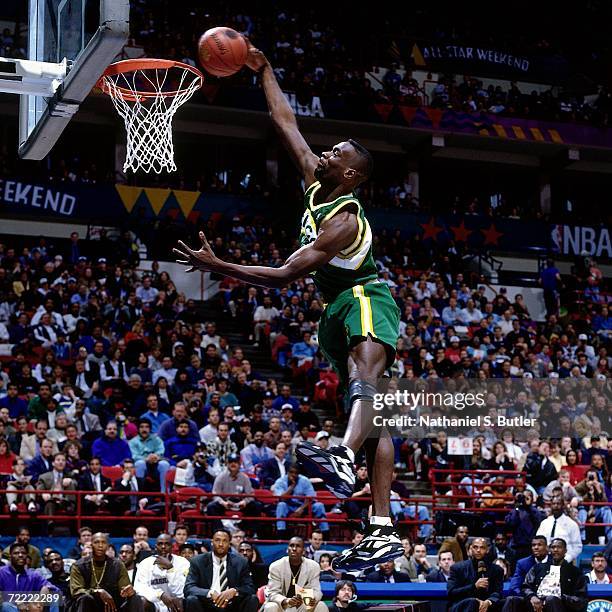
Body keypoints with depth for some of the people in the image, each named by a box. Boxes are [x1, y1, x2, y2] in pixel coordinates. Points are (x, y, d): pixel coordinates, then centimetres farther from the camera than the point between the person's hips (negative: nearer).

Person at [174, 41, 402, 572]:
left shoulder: (345, 221, -20)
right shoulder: (315, 182, 6)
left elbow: (284, 275, -22)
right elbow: (287, 124, 16)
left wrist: (216, 265, -18)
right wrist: (263, 71, 15)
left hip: (366, 301, -10)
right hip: (340, 309, 10)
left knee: (364, 378, -39)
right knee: (371, 414, 0)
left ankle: (345, 457, -71)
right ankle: (383, 532, -6)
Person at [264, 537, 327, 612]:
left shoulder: (314, 566, -8)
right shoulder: (276, 567, -13)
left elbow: (316, 591, -10)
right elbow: (273, 593, -17)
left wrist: (313, 599, -36)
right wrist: (286, 601, -39)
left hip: (304, 606, 2)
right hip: (282, 605, -2)